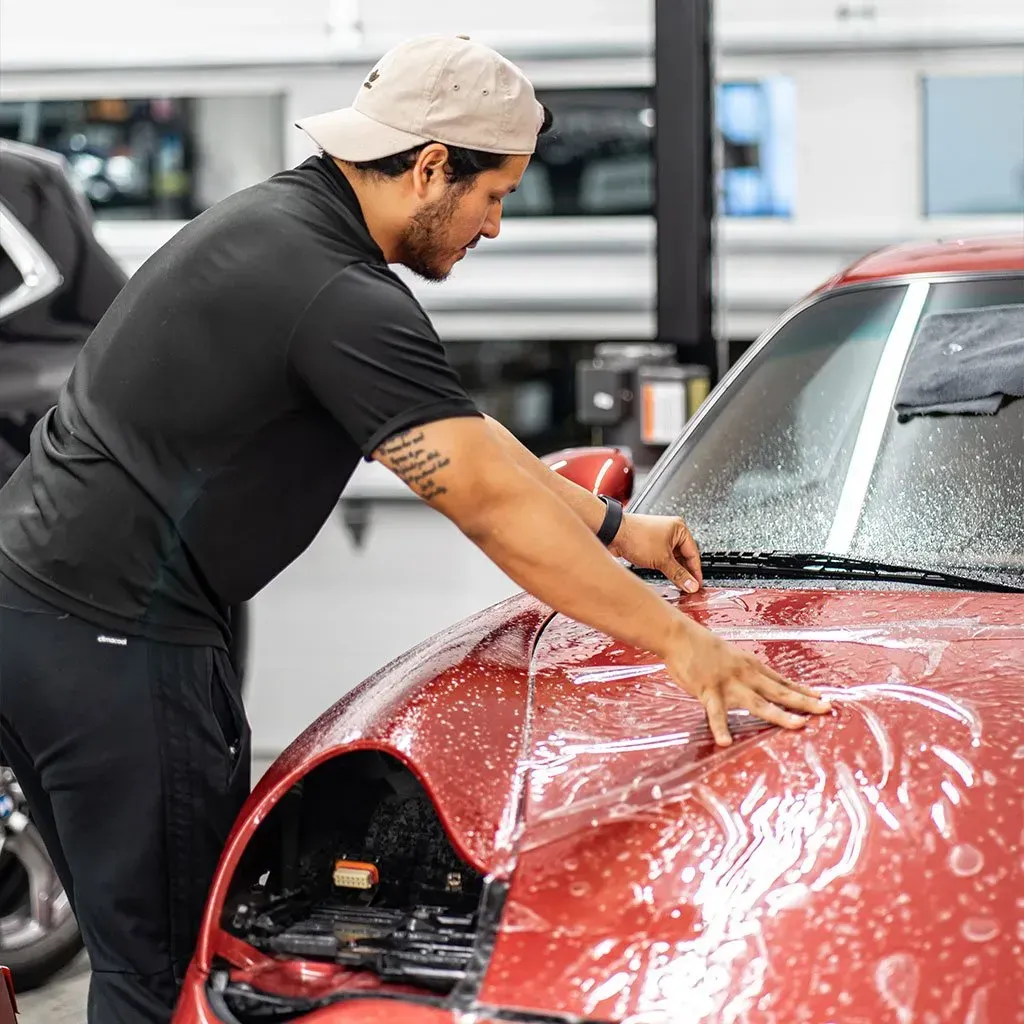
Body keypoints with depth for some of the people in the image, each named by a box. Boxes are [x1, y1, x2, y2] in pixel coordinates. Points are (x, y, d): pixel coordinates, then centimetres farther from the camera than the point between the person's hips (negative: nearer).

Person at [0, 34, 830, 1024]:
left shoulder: (272, 218, 13)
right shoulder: (338, 297, -19)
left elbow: (466, 438, 21)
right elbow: (494, 505, -19)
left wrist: (615, 529, 24)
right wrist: (681, 643, -13)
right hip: (117, 641, -10)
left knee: (137, 944, 19)